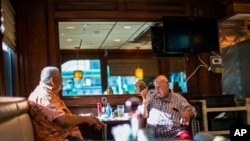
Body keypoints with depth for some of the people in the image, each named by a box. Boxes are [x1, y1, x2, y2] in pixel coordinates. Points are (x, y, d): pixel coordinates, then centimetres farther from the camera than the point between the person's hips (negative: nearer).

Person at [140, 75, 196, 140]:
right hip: (155, 134, 2)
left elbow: (191, 110, 8)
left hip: (175, 133, -2)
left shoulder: (178, 98, 9)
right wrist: (145, 100, -5)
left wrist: (187, 112, -16)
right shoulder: (151, 97, 13)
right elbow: (143, 115, 9)